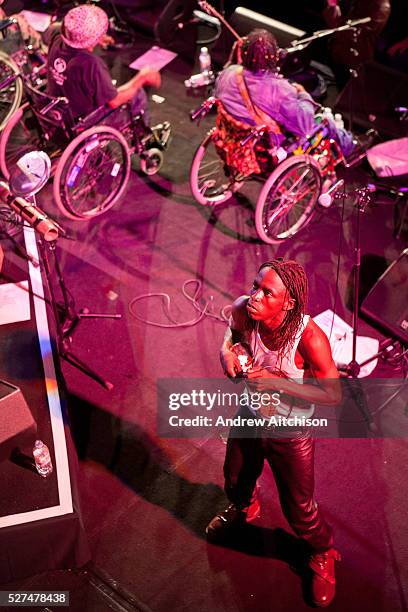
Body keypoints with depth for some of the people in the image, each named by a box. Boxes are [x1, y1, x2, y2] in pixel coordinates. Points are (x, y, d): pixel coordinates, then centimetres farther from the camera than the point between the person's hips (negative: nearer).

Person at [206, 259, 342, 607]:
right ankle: (240, 509, 68)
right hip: (249, 418, 5)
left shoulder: (309, 336, -36)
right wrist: (228, 353, -21)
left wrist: (279, 381, -37)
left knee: (299, 511, 13)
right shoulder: (244, 311, -23)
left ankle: (323, 554, 48)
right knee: (236, 482, 31)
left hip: (290, 435, -4)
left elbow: (333, 395, -28)